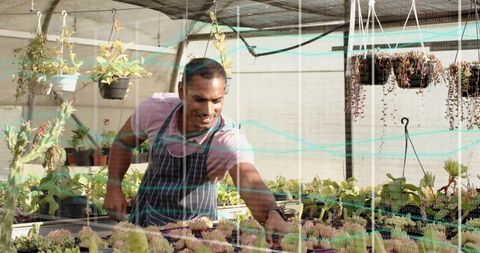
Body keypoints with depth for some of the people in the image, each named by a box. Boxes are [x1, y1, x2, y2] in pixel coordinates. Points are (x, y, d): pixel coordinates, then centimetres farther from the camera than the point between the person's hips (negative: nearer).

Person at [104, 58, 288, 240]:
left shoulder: (230, 139, -29)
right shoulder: (154, 108, -19)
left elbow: (251, 184, -47)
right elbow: (123, 142, 1)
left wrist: (272, 214, -67)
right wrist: (113, 188, -8)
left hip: (197, 224, -1)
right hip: (147, 216, 1)